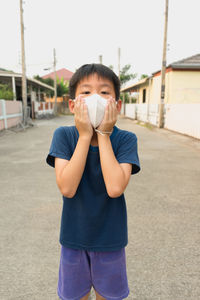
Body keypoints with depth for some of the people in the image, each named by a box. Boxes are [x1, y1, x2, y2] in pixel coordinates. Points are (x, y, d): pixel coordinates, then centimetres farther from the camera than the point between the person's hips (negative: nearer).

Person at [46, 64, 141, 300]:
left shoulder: (125, 139, -16)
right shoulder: (63, 135, -15)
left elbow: (115, 188, -30)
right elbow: (67, 188, -26)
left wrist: (103, 135, -27)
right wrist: (85, 136, -27)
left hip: (110, 238, 0)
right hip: (74, 237, 1)